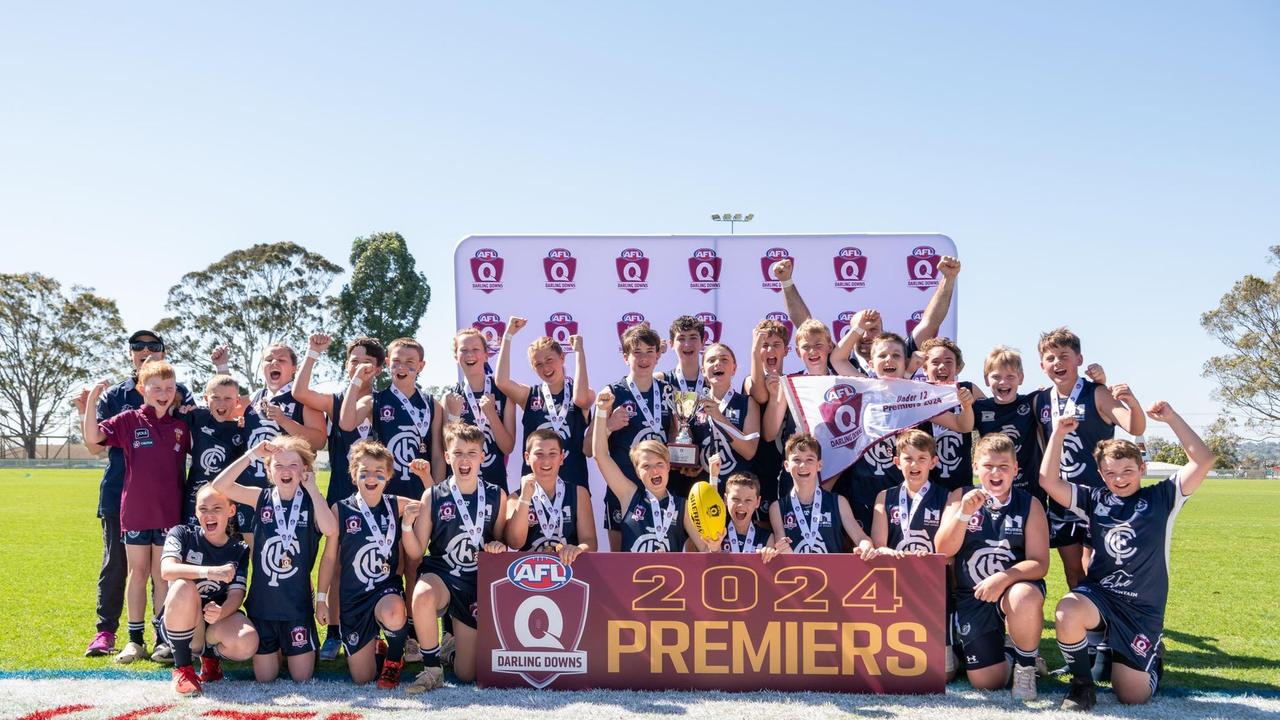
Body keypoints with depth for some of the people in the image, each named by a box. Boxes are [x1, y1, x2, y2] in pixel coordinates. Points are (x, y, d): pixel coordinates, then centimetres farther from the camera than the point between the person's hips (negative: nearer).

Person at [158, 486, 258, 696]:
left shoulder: (239, 550, 4)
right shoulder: (182, 534, -3)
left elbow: (236, 595, -7)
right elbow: (167, 570, -23)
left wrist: (220, 613, -31)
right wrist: (209, 572, -40)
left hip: (217, 623, 1)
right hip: (177, 623, -1)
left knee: (247, 642, -31)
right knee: (183, 587, -33)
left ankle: (211, 654, 6)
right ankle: (182, 667, -16)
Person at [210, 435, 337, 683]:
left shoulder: (311, 501, -5)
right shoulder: (261, 498, 0)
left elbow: (330, 529, -26)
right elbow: (219, 485, -13)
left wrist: (312, 488, -20)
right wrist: (252, 454, -18)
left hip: (297, 601, -1)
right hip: (262, 599, 1)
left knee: (302, 677, 8)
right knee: (264, 678, 11)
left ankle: (292, 648, 38)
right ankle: (276, 648, 41)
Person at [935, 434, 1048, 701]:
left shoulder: (1030, 505, -5)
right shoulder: (961, 498, 0)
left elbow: (1039, 563, -11)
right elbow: (943, 550, -9)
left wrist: (1005, 578, -29)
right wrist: (964, 513, -24)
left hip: (1015, 588, -1)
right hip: (971, 596, 2)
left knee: (1025, 598, -39)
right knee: (987, 683, -4)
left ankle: (1025, 666, -9)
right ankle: (999, 651, 33)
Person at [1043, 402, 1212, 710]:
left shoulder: (1160, 498, 2)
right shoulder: (1095, 499, 6)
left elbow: (1203, 461, -8)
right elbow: (1049, 481, -5)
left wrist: (1171, 417, -11)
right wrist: (1058, 433, -9)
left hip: (1143, 609, -1)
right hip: (1098, 594, 1)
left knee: (1132, 695, -3)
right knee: (1066, 614, -36)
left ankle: (1151, 654, 33)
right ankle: (1082, 684, -9)